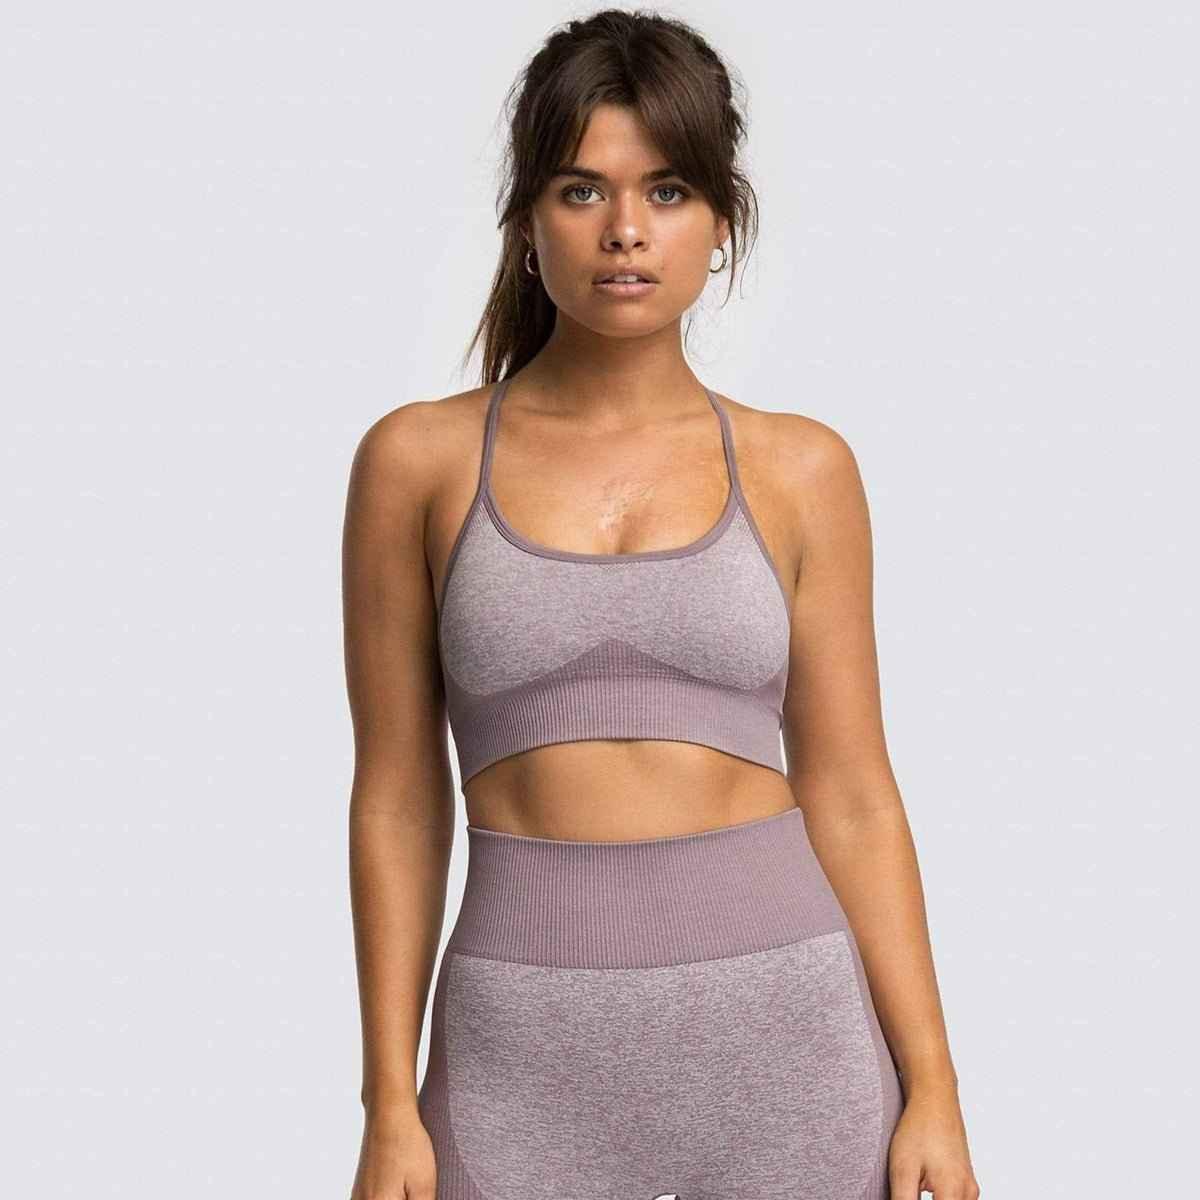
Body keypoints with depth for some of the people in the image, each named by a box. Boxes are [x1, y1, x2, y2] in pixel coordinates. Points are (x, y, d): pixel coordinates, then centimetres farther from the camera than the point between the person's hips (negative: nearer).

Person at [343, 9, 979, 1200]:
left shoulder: (799, 470, 4)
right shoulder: (420, 459, 1)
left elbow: (850, 798, 5)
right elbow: (398, 800, 2)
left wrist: (932, 1090, 1)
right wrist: (390, 1103, 0)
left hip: (784, 1010, 1)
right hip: (528, 1030, 0)